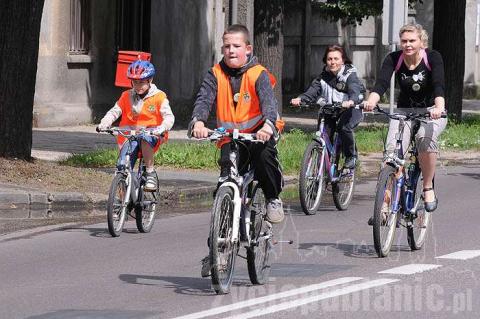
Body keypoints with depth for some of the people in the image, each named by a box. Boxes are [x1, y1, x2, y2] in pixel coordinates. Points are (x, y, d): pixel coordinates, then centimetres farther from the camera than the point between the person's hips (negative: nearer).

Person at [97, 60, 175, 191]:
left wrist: (162, 128, -32)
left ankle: (151, 173, -26)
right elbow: (114, 111, 4)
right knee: (122, 167, -15)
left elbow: (169, 116, -10)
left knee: (144, 138, -40)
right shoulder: (127, 96, 8)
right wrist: (104, 124, -17)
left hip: (151, 135, -3)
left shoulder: (159, 97, -2)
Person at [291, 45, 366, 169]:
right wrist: (300, 99, -33)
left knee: (344, 127, -30)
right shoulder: (324, 76, 0)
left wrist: (351, 101, -56)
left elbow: (355, 90, -32)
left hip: (349, 108, -5)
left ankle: (351, 156, -7)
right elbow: (313, 90, -12)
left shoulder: (350, 75, -14)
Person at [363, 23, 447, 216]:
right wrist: (371, 101, -46)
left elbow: (439, 84, -29)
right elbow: (382, 82, -25)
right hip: (404, 111, 2)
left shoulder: (433, 58, -14)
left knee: (426, 138, -34)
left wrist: (439, 107, -48)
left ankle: (428, 189, -17)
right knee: (392, 150, -21)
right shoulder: (394, 59, -9)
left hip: (431, 112, -2)